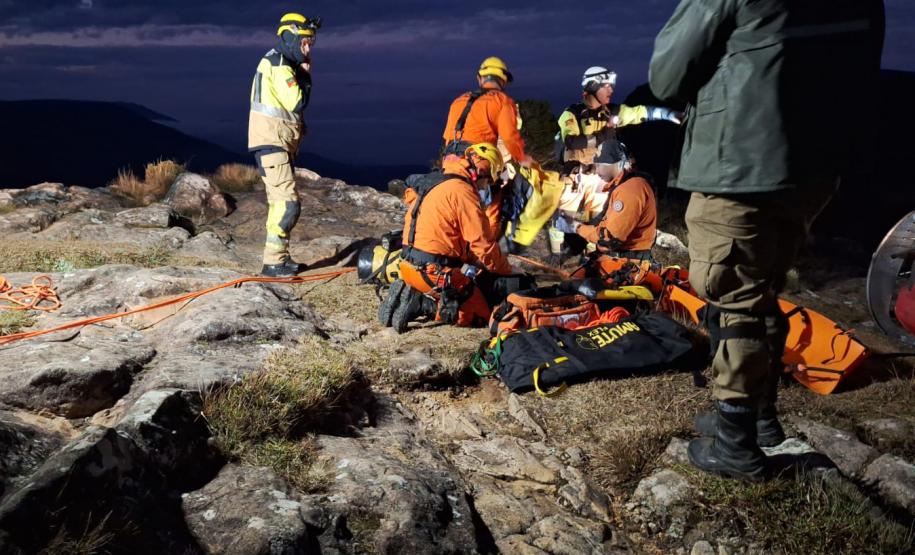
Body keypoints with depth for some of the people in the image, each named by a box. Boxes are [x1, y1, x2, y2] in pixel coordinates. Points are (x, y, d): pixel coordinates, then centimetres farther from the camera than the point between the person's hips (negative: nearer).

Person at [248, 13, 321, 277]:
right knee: (288, 202, -14)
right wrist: (304, 76, -7)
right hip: (272, 142, -11)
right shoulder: (280, 66, -15)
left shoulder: (279, 63, 17)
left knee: (279, 201, 14)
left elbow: (292, 101, 15)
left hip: (277, 143, 11)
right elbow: (298, 103, -19)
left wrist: (303, 75, 3)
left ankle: (280, 258, 21)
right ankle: (273, 263, -13)